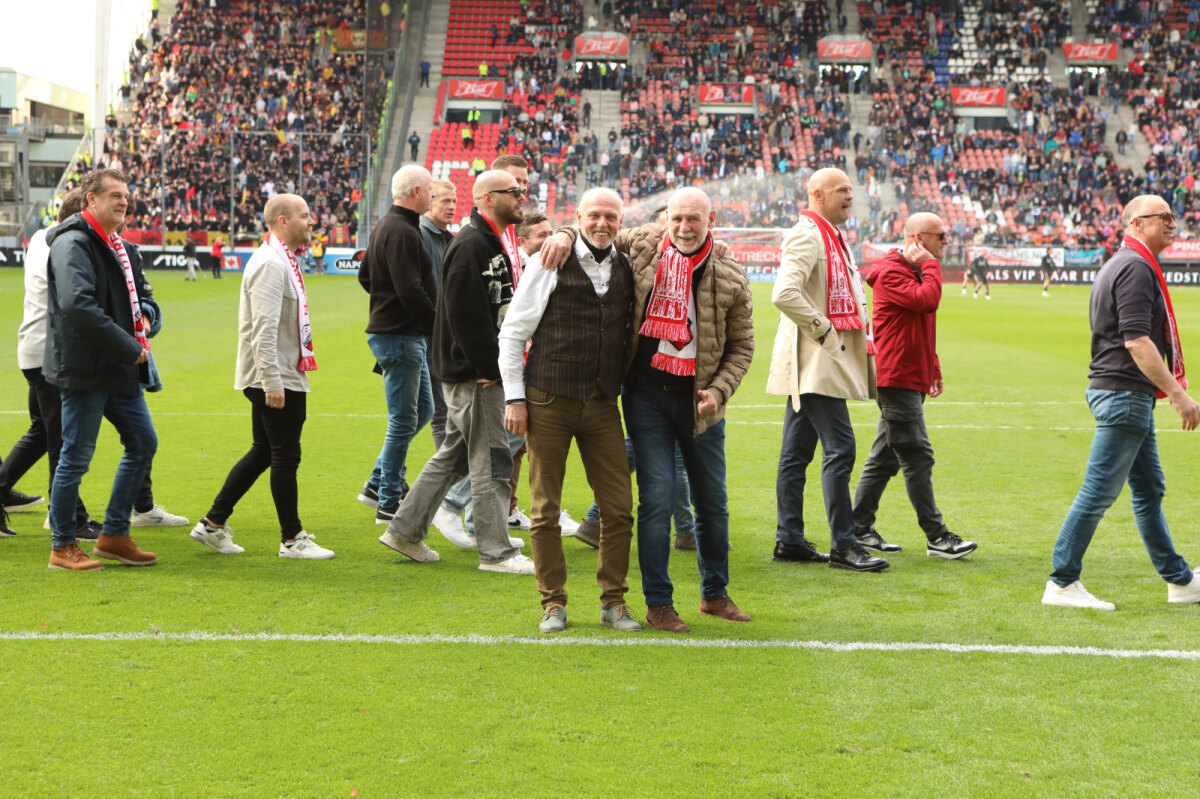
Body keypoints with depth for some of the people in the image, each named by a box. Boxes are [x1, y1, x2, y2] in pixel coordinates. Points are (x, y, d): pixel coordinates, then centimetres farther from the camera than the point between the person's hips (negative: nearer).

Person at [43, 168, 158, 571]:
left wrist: (141, 318, 10)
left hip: (120, 371, 10)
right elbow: (77, 306, -27)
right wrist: (129, 346, -23)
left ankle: (114, 535, 21)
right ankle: (63, 548, 10)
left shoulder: (116, 245, 15)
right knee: (76, 457, -1)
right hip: (85, 370, -10)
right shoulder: (73, 244, -15)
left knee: (143, 443, 12)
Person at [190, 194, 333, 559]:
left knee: (263, 452, 14)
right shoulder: (270, 264, -17)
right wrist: (272, 384, -25)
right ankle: (292, 538, 6)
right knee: (285, 456, -3)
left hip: (283, 378, 10)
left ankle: (213, 523, 19)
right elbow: (264, 329, -23)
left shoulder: (283, 261, 16)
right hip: (275, 380, -10)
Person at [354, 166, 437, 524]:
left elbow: (364, 275, 25)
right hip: (400, 336, -11)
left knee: (422, 409, 18)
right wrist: (439, 328, -18)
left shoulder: (387, 226, 15)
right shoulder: (402, 232, -19)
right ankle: (388, 503, 5)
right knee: (404, 421, -3)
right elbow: (411, 292, -25)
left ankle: (378, 483, 21)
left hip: (390, 330, 11)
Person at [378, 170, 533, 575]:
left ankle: (405, 530, 24)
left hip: (479, 371, 11)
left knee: (454, 453, 17)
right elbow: (465, 314, -23)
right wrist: (488, 369, -21)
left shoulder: (488, 242, 17)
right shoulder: (471, 245, -17)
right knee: (490, 459, -4)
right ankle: (496, 552, 2)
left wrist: (492, 366, 15)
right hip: (473, 374, -11)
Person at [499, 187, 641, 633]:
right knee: (545, 510, 2)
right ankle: (553, 603, 13)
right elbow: (513, 332, 1)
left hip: (603, 404, 3)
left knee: (618, 508, 1)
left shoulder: (626, 269, 9)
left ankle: (613, 601, 13)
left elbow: (633, 330, 21)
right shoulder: (549, 263, -2)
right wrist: (514, 396, -4)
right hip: (549, 401, -3)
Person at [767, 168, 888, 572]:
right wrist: (824, 331, -19)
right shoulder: (806, 235, -13)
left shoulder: (831, 237, 20)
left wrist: (862, 331, 16)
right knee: (840, 448, -11)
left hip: (817, 364, 10)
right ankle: (843, 545, -9)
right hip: (817, 361, -10)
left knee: (796, 453, 11)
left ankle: (789, 540, 15)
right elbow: (784, 293, -26)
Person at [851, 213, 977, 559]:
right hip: (897, 378, -10)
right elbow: (928, 300, -28)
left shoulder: (914, 272, 20)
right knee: (918, 457, -8)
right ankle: (937, 537, -7)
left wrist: (934, 369, 23)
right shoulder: (890, 273, -12)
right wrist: (930, 265, -14)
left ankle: (860, 529, 15)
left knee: (885, 458, 11)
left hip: (909, 379, 10)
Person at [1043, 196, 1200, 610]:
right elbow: (1136, 341, -23)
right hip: (1124, 393, -11)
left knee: (1150, 490, 15)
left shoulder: (1121, 264, 18)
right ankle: (1061, 583, -3)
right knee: (1099, 491, -7)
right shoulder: (1136, 266, -15)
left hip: (1127, 397, 11)